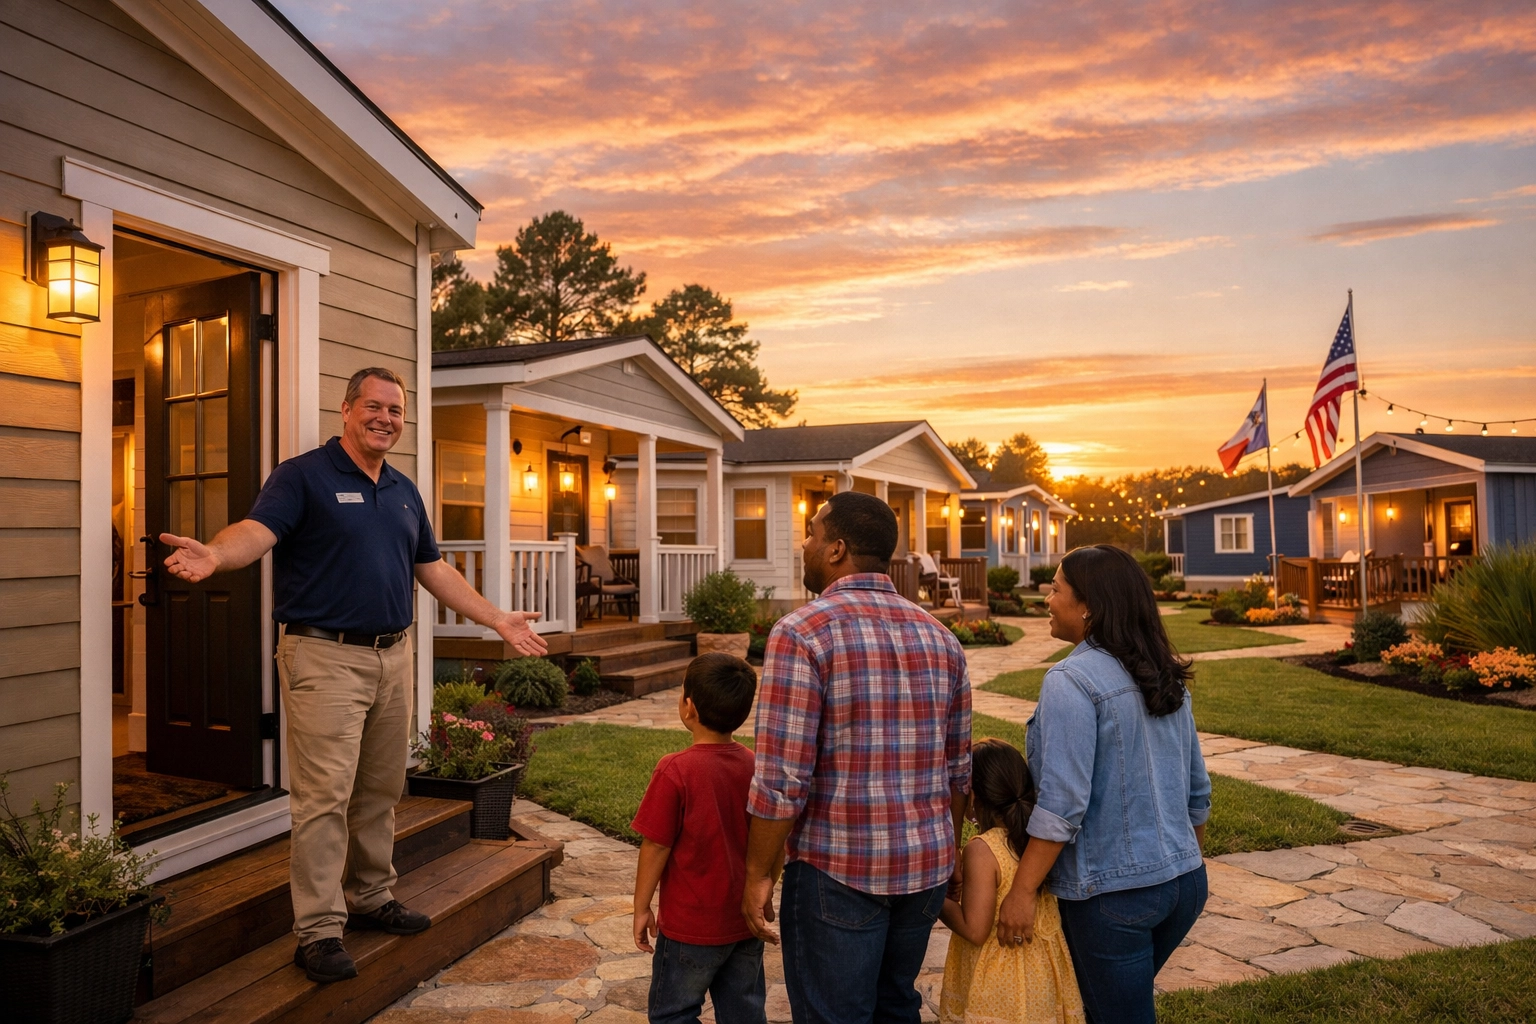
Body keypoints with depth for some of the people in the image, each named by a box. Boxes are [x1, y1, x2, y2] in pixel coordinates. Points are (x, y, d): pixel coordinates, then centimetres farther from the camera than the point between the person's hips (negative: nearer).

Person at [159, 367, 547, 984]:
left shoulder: (404, 492, 15)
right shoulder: (303, 476, -4)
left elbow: (434, 570, 20)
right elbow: (258, 530, -20)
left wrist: (497, 620, 19)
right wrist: (214, 555, -43)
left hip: (393, 657, 7)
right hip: (325, 656, -6)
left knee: (381, 790, 15)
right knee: (325, 795, -5)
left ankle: (371, 898, 31)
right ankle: (319, 930, 6)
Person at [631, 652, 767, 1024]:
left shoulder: (676, 771, -21)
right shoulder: (755, 766, -5)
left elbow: (656, 846, -16)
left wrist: (642, 908, -3)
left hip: (692, 926, -5)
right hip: (746, 923, 5)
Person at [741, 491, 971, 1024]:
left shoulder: (802, 632, -15)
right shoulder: (939, 636, 4)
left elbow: (783, 780, -18)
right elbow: (958, 769, 10)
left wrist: (758, 874, -7)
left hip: (839, 869, -6)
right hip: (927, 866, 7)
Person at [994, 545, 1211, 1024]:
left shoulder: (1071, 681, -19)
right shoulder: (1166, 676, 5)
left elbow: (1063, 804, -23)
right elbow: (1196, 790, 12)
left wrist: (1022, 892, -17)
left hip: (1112, 894, -8)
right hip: (1184, 881, 8)